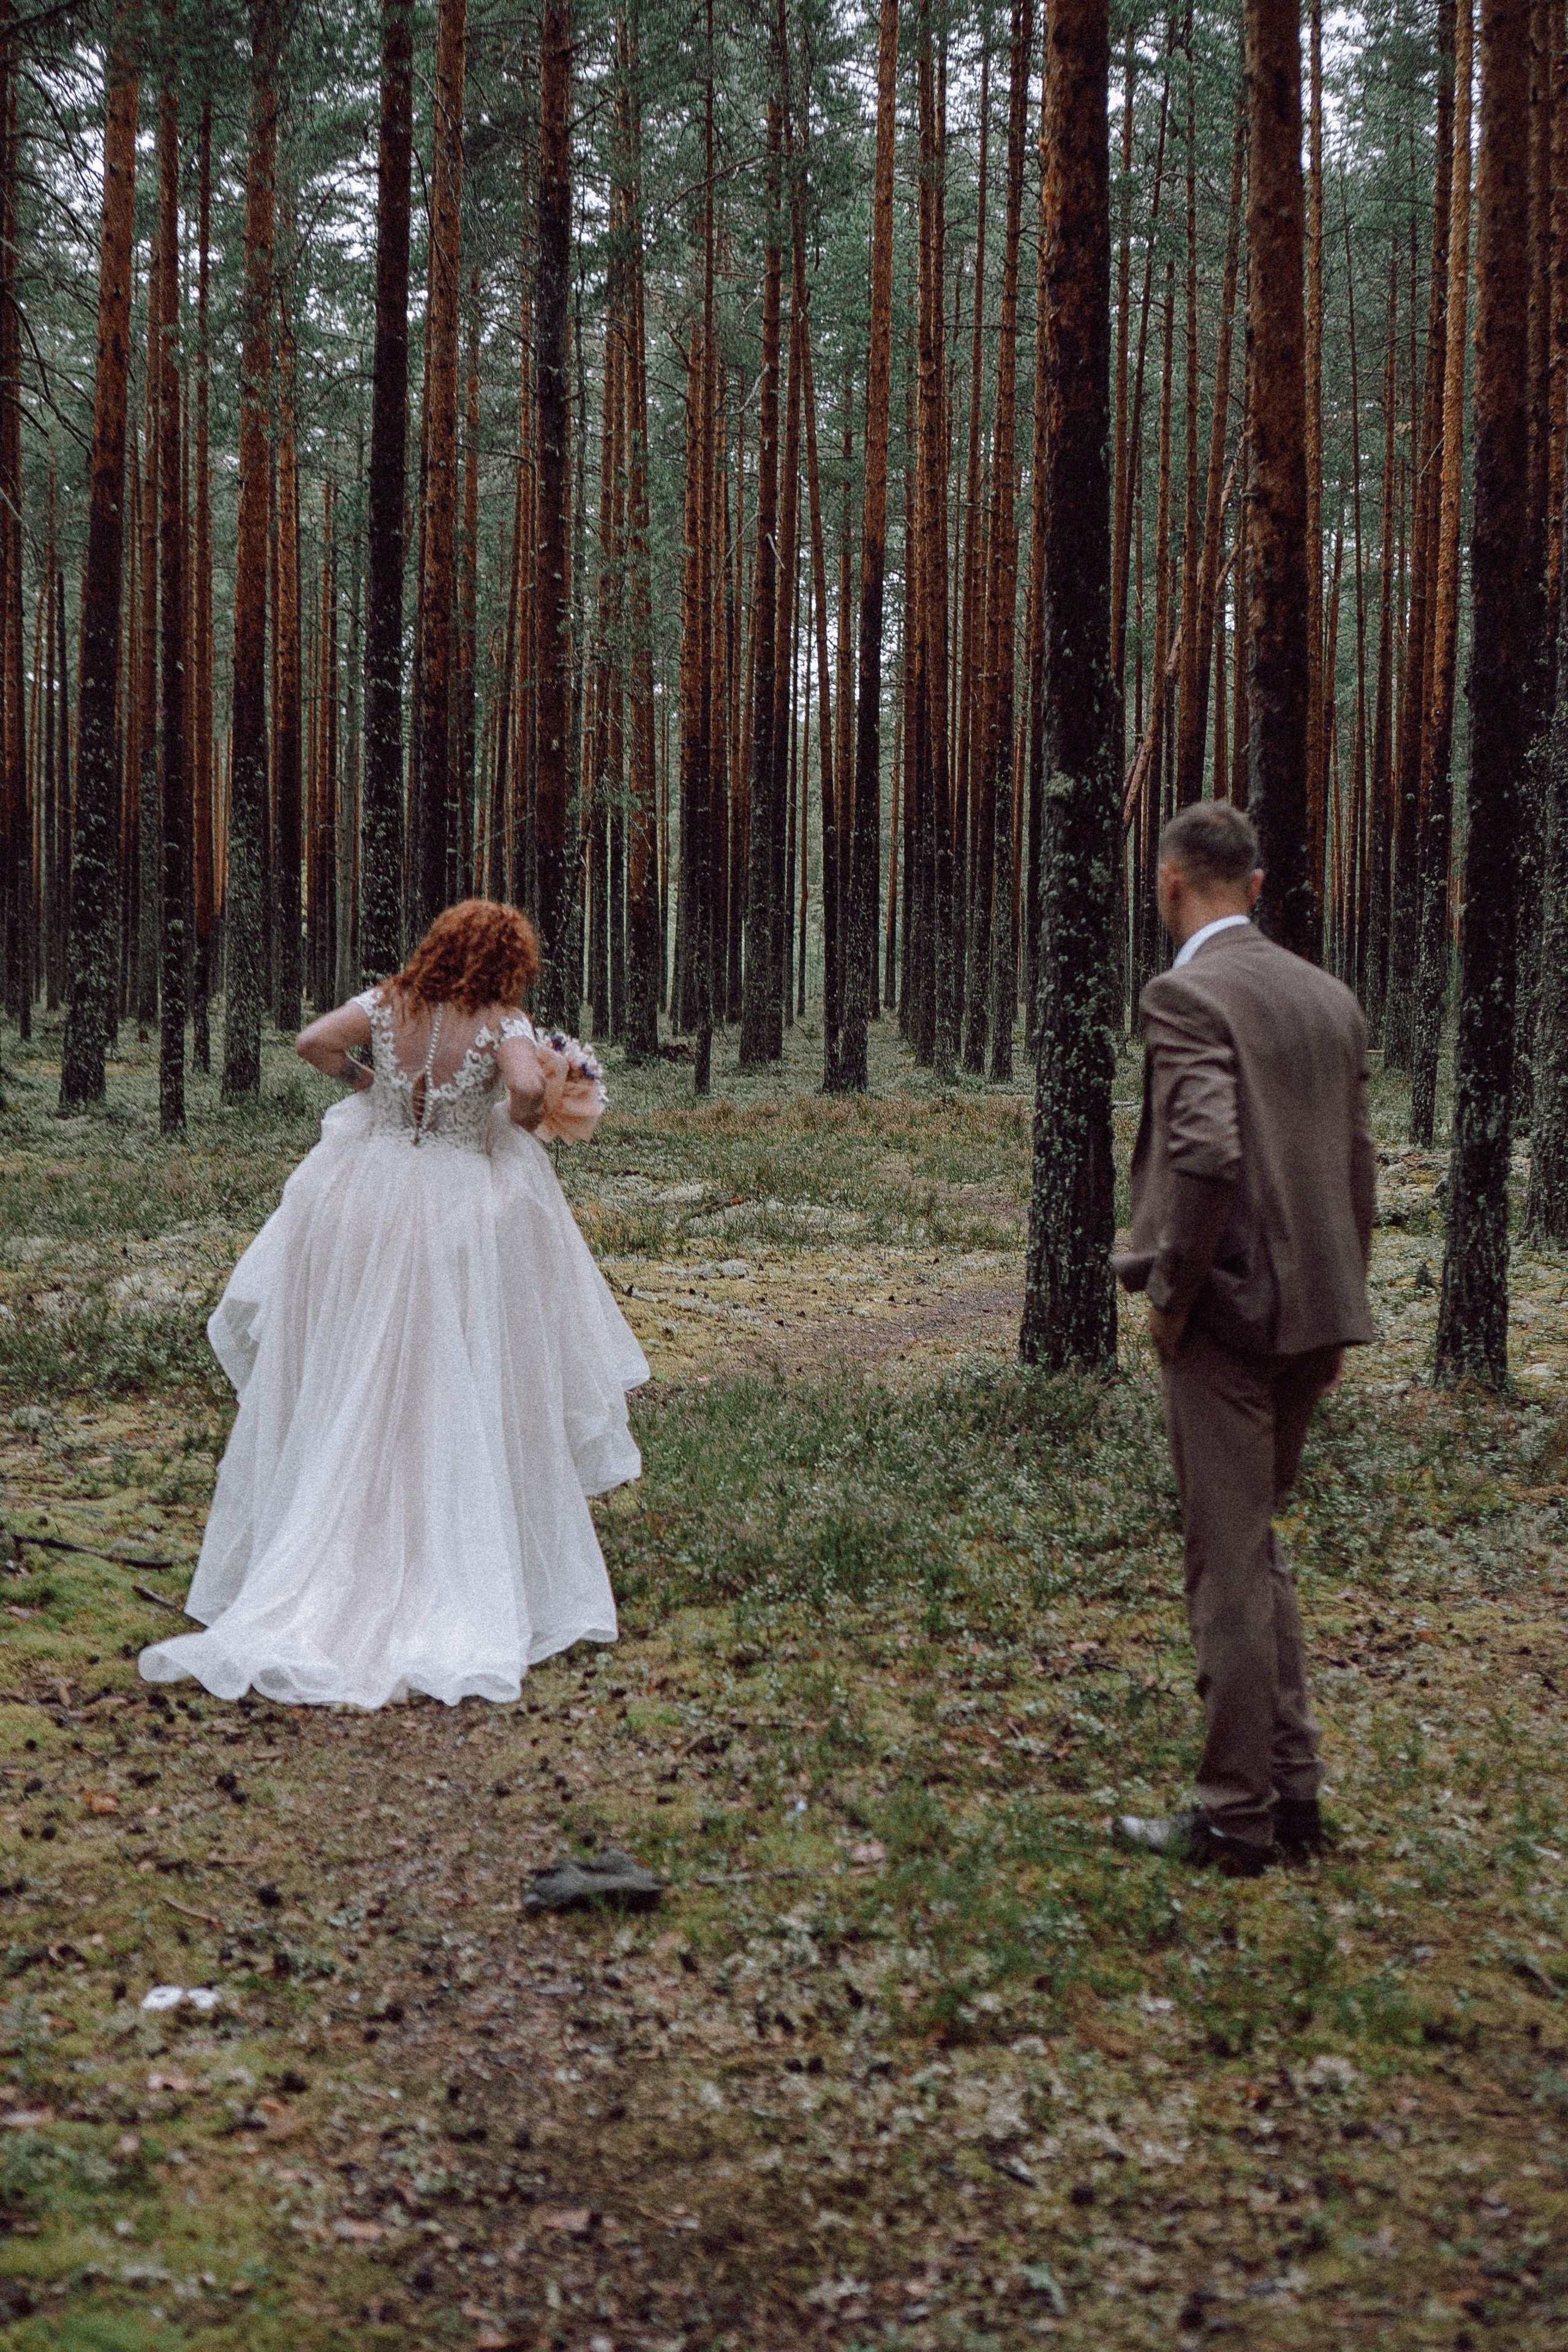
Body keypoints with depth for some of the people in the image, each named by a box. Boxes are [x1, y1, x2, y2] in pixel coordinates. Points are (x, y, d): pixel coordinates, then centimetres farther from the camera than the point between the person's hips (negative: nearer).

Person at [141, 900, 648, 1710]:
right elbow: (529, 1087, -24)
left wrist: (367, 1083, 8)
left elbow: (313, 1043, -7)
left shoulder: (386, 1005, 0)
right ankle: (463, 1600, 3)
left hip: (367, 1202, 4)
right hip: (463, 1211, -3)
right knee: (458, 1405, 3)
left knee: (348, 1400, 12)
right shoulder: (501, 1024, -9)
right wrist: (517, 1123, -3)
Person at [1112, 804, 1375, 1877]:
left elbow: (1207, 1152, -25)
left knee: (1230, 1565, 0)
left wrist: (1170, 1294, -13)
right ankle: (1295, 1787, 23)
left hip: (1228, 1309, -8)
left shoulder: (1187, 994, -13)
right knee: (1256, 1546, 20)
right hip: (1313, 1310, 8)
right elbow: (1358, 1164, 13)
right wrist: (1343, 1308, 18)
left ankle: (1236, 1816, 9)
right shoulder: (1329, 996, 11)